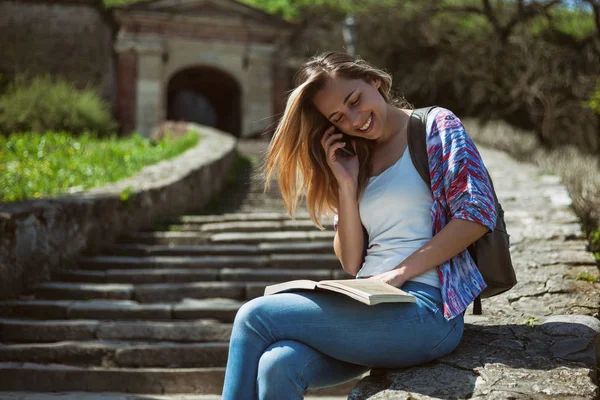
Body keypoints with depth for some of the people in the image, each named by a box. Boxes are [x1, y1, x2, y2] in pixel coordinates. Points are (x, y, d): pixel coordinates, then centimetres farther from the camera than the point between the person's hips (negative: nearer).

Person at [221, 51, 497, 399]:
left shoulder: (436, 125, 4)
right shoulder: (357, 159, 19)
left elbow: (478, 213, -9)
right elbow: (351, 263, 12)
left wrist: (399, 273, -13)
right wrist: (347, 185, 1)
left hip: (426, 308, -5)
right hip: (372, 305, 5)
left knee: (255, 317, -15)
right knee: (277, 366, -25)